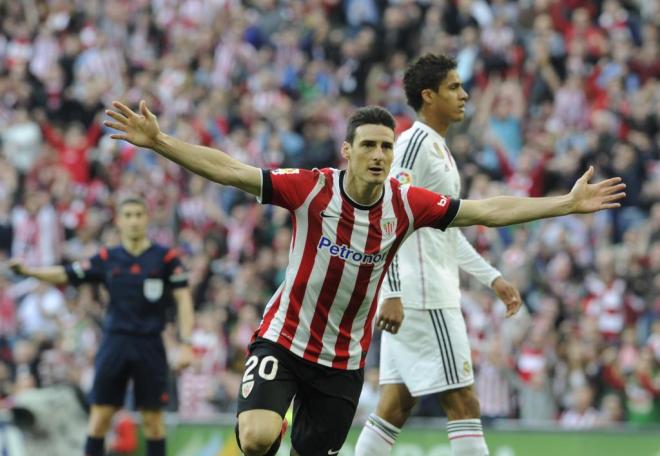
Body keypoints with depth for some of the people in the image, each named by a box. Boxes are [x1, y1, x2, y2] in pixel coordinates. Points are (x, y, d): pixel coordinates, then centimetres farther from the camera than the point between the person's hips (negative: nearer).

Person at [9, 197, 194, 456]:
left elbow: (183, 299, -2)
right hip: (115, 342, 2)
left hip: (149, 345, -2)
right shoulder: (107, 259, 5)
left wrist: (185, 344, -9)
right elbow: (65, 275, 3)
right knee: (100, 413, -3)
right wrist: (28, 271, -13)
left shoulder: (166, 258, -1)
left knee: (152, 416, 3)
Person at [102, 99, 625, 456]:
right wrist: (158, 141, -24)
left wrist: (568, 203, -3)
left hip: (344, 359, 3)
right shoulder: (312, 188, -14)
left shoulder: (406, 203, -6)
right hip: (283, 339, -3)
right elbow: (230, 170, -16)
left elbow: (488, 210, -1)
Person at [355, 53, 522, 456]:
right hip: (423, 296, -10)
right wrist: (392, 293, -25)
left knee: (396, 405, 8)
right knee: (463, 403, -8)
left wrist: (492, 278, 23)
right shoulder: (415, 143, -11)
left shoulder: (437, 148, 19)